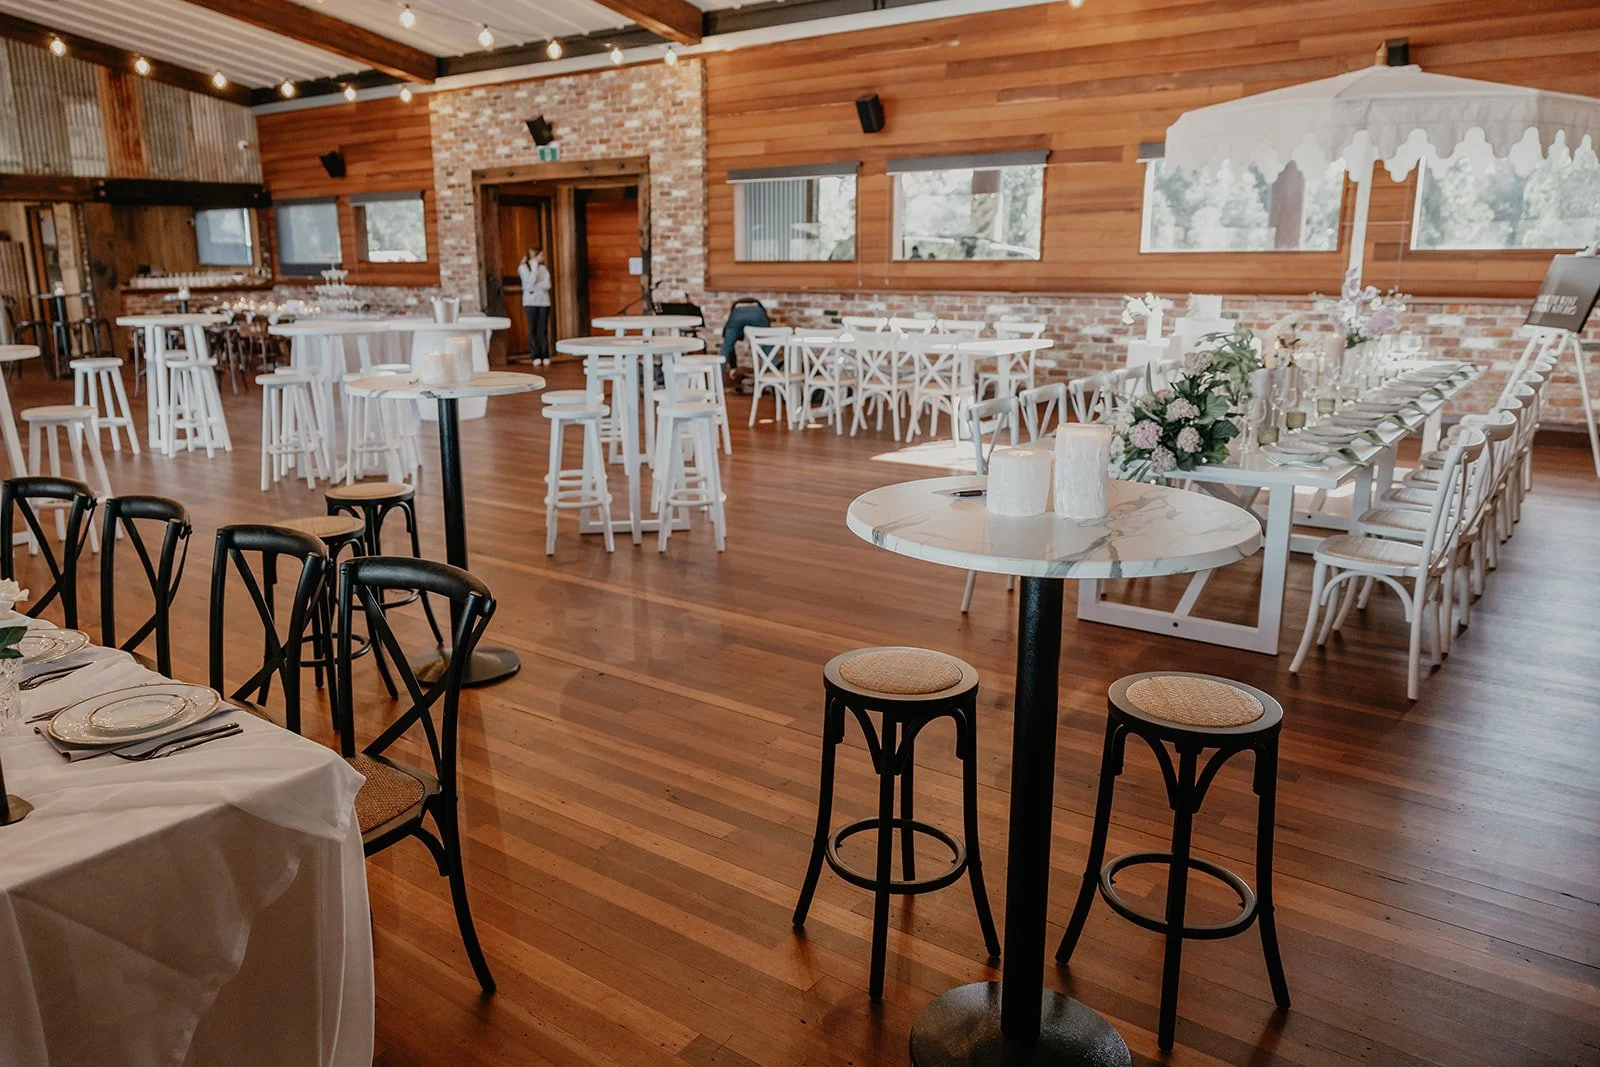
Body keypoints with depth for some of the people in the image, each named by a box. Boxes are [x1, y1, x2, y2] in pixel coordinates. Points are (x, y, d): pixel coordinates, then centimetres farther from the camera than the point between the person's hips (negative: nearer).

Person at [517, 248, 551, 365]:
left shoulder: (543, 268, 11)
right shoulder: (523, 267, 1)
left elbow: (547, 285, -2)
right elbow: (530, 282, -14)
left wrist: (534, 287, -12)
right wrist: (534, 267, -11)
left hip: (544, 301, 3)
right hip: (530, 302, -3)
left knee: (544, 329, 1)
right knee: (532, 329, -4)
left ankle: (545, 356, 3)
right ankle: (535, 356, -3)